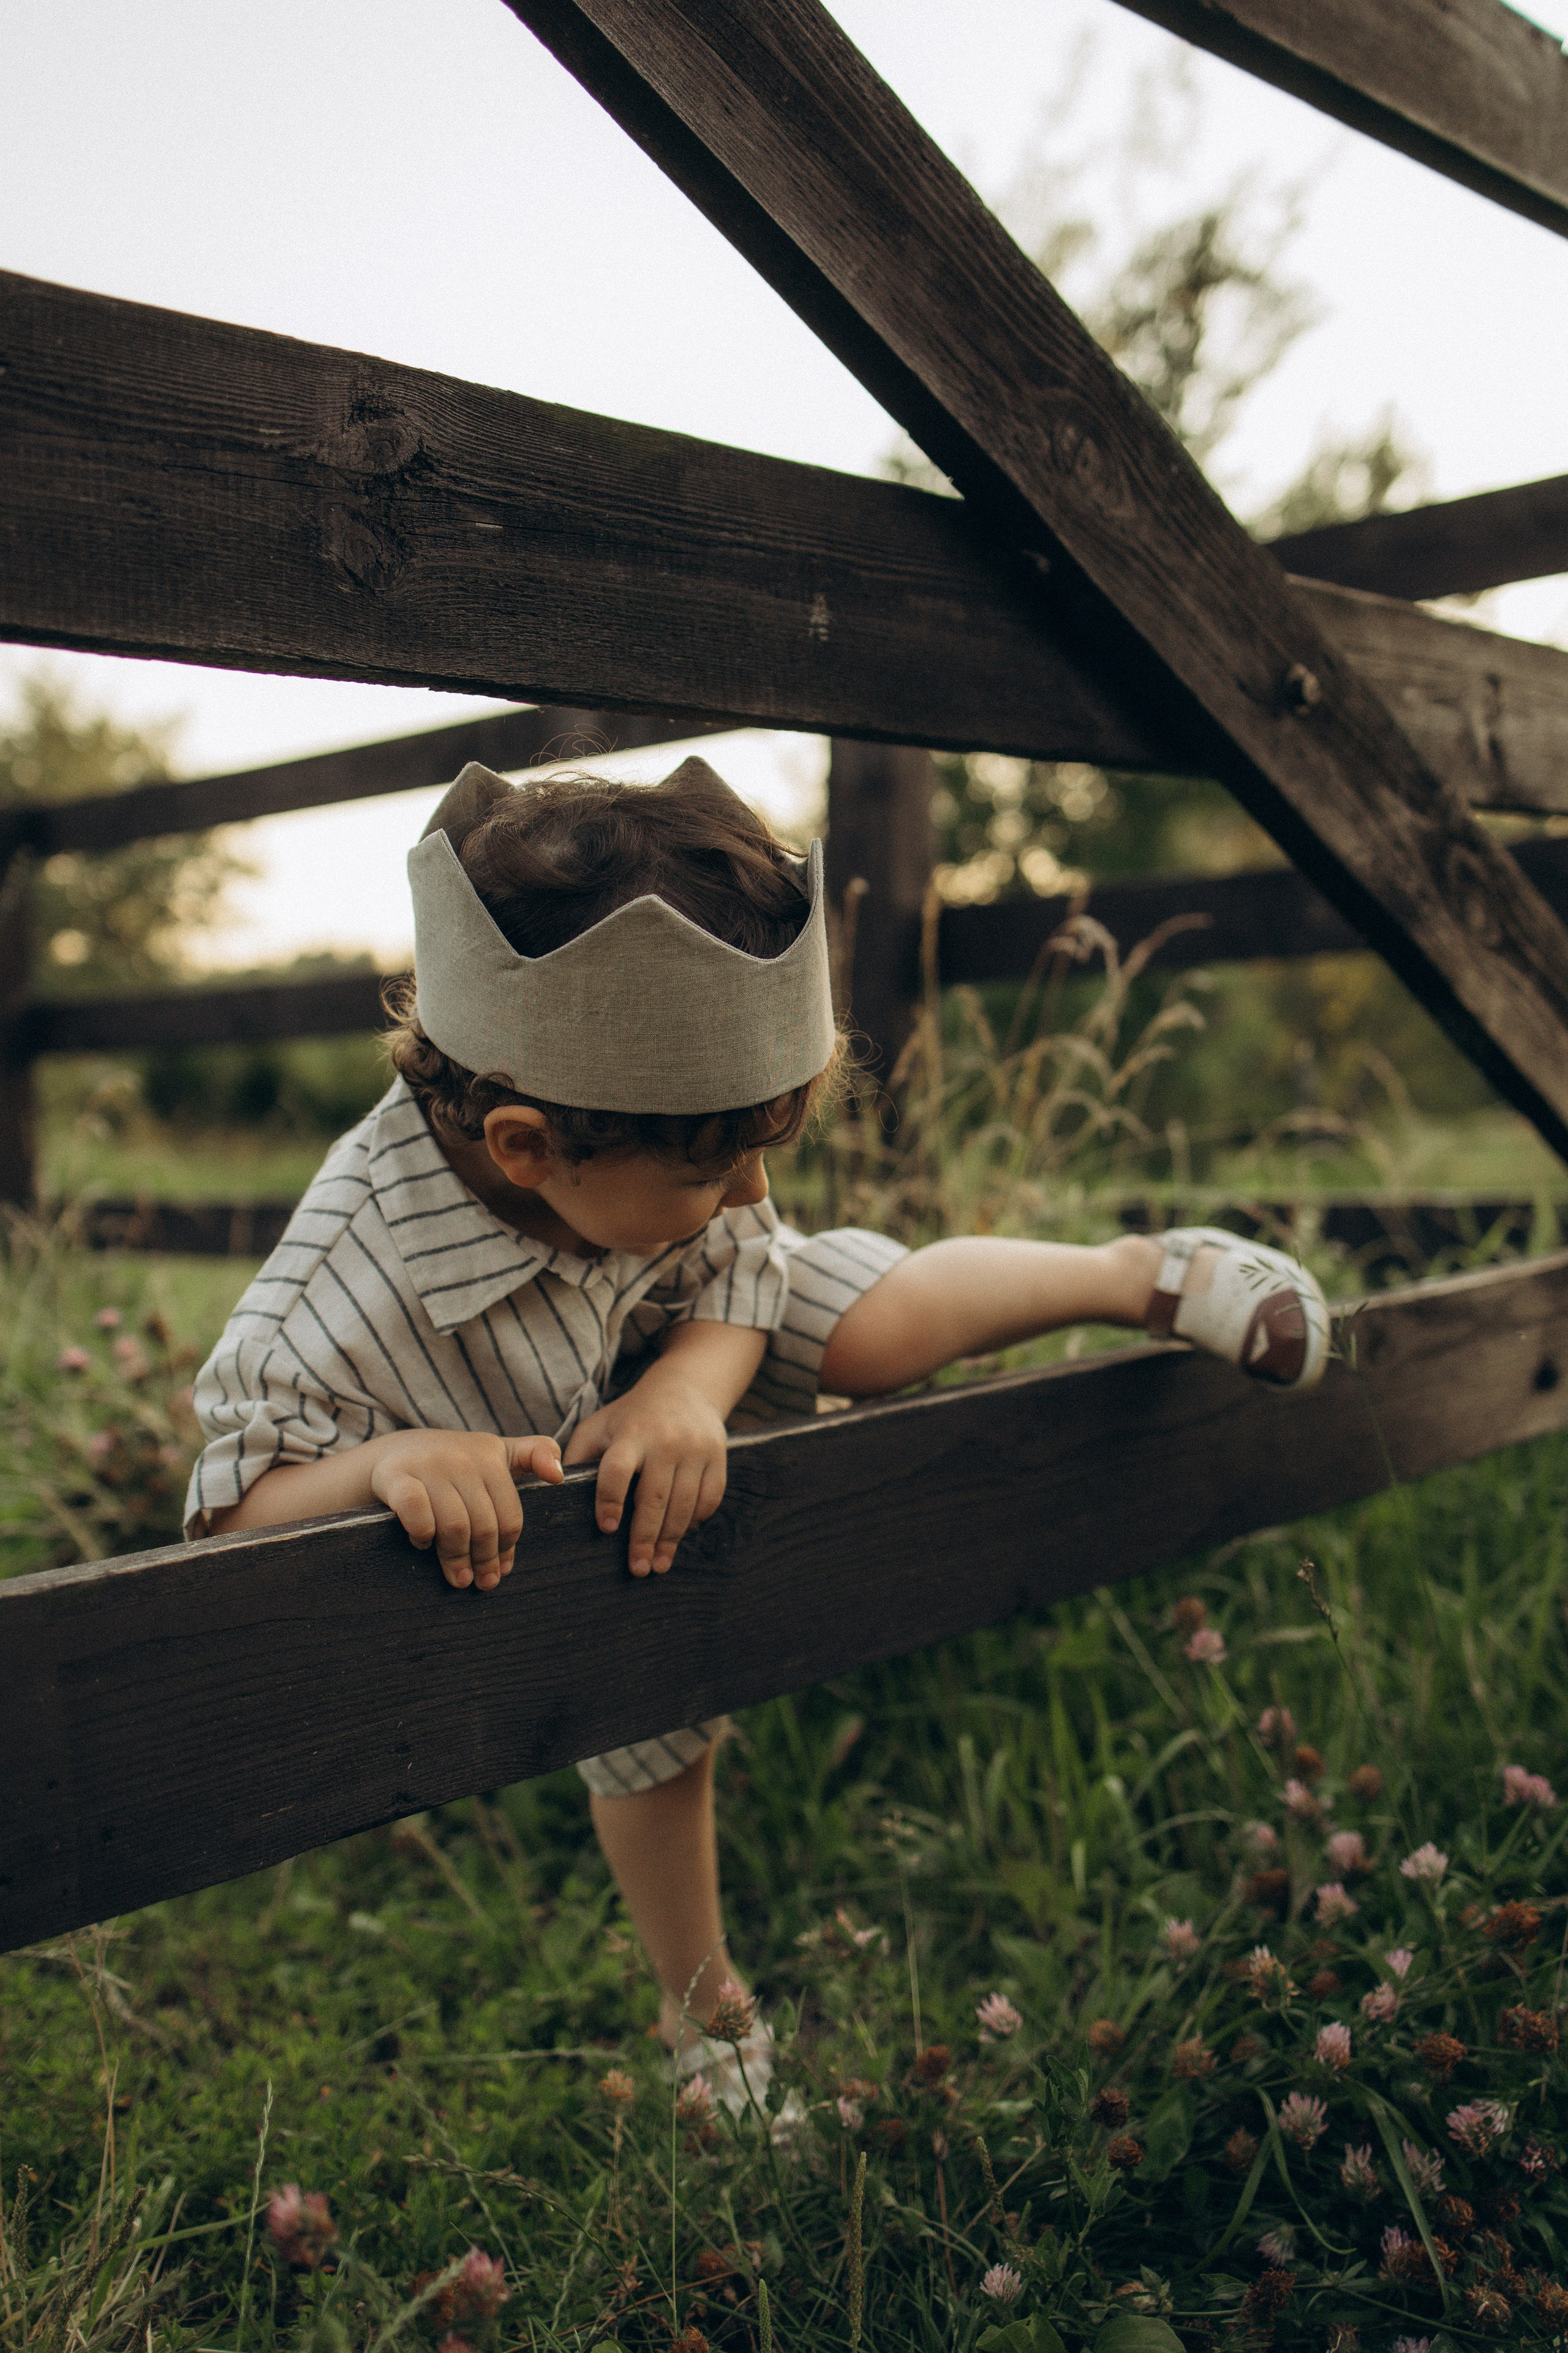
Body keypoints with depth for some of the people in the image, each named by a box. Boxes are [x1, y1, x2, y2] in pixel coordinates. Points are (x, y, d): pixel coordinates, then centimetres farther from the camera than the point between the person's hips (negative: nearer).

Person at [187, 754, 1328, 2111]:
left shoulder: (653, 1143, -33)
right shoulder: (343, 1298, -44)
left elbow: (740, 1273, -21)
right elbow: (235, 1513, -36)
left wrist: (690, 1389, -43)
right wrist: (387, 1464, -57)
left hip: (678, 1345, 3)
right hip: (558, 1525, -2)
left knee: (879, 1327, -22)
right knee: (648, 1741, 11)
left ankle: (1149, 1275, 3)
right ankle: (699, 1999, 39)